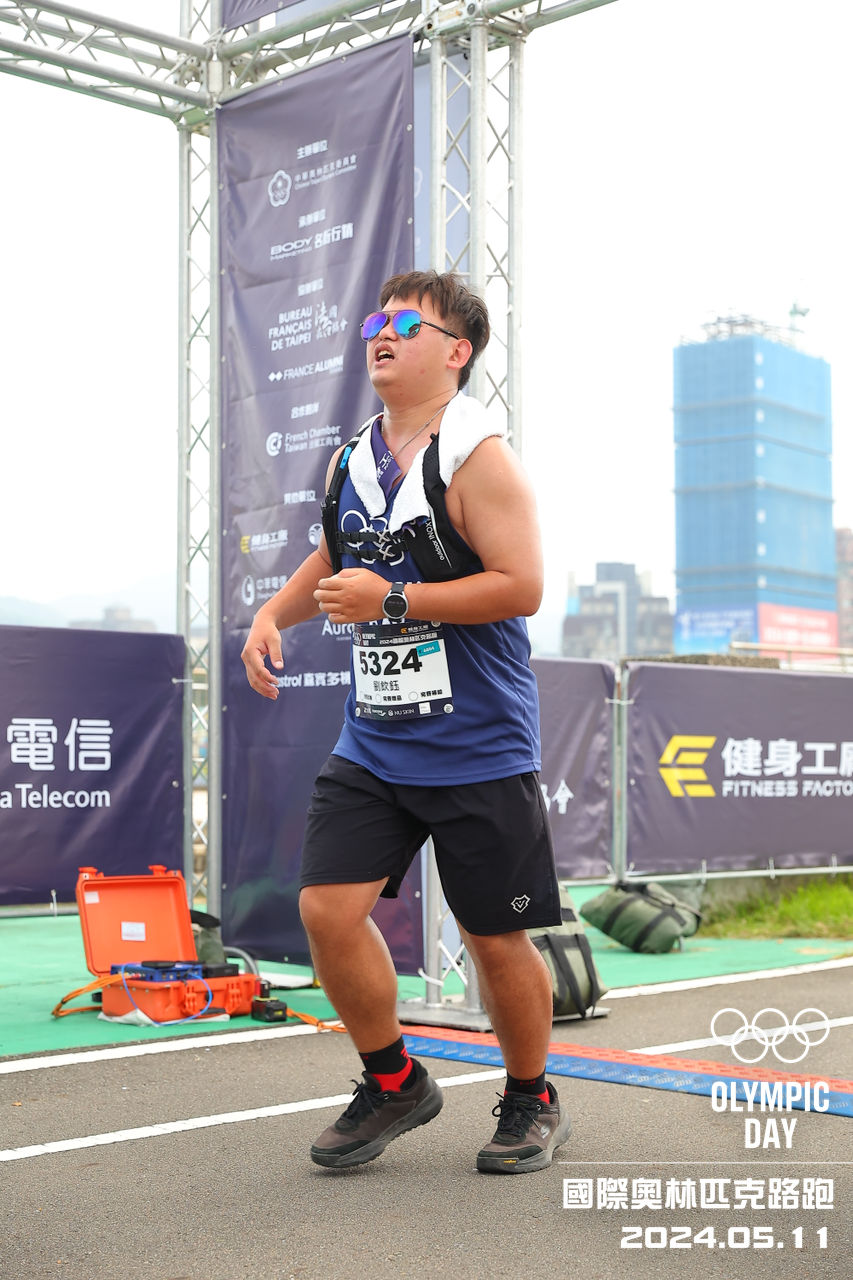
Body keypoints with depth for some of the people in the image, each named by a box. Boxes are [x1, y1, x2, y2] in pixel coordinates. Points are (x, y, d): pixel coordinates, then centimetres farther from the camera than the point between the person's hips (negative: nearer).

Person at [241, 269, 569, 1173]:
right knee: (327, 907, -4)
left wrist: (391, 600, -22)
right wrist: (275, 612, 7)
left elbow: (521, 588, -19)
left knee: (496, 938, 4)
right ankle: (393, 1083, 18)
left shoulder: (476, 456, -11)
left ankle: (531, 1101, 29)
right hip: (371, 745, 6)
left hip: (477, 751, -6)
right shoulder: (353, 461, 9)